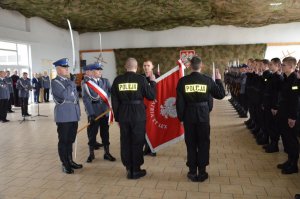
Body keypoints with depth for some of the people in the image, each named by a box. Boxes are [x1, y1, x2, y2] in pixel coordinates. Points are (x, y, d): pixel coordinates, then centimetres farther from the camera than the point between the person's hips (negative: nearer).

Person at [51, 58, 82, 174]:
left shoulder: (70, 81, 15)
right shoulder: (55, 82, -6)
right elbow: (64, 95, -20)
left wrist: (78, 111, 16)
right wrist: (70, 82, -11)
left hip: (73, 115, 6)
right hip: (63, 116, -6)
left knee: (70, 140, 14)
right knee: (63, 141, 3)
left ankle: (70, 161, 26)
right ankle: (65, 164, 13)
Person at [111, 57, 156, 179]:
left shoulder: (117, 80, 0)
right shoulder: (141, 79, -8)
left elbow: (114, 101, 2)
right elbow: (151, 96, -3)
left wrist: (117, 116, 11)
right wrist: (152, 82, 10)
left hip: (123, 115, 3)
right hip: (138, 115, -3)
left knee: (125, 142, 12)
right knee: (137, 142, 7)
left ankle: (129, 169, 21)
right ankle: (136, 170, 14)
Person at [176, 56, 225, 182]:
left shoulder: (183, 81, -8)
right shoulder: (208, 80, -7)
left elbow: (179, 102, -6)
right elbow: (221, 95, 3)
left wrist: (181, 117, 5)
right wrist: (218, 80, 15)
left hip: (188, 116, 0)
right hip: (203, 115, 0)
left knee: (191, 144, 11)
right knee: (203, 144, 11)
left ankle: (192, 172, 19)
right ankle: (202, 172, 18)